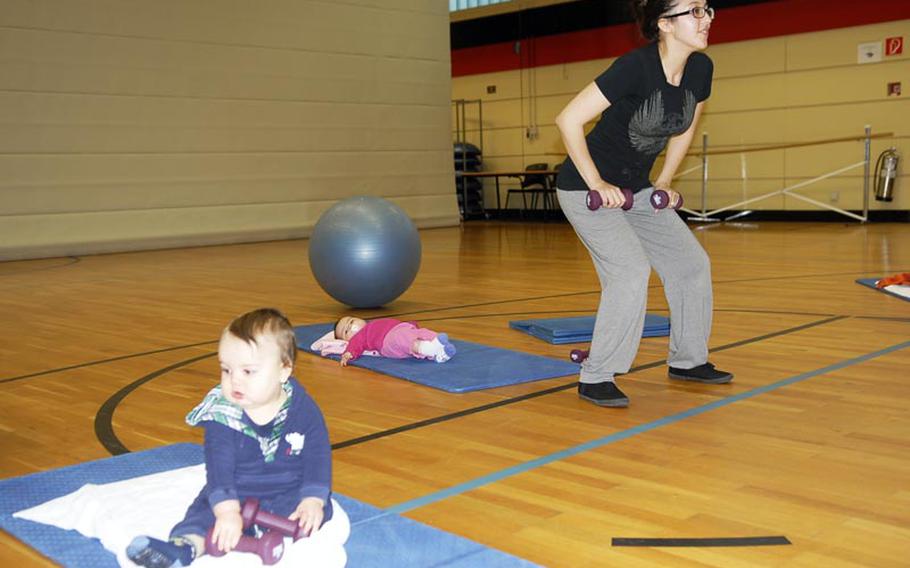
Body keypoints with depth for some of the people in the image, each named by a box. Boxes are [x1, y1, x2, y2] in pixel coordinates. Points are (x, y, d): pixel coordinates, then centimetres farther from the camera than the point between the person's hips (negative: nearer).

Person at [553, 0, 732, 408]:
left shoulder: (701, 69, -4)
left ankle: (687, 360, 23)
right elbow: (568, 120, -25)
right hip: (586, 190, -8)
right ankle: (595, 378, -9)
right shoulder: (636, 67, -26)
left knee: (691, 264, 6)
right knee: (630, 272, -21)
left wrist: (664, 182, 10)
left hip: (637, 190, 8)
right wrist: (598, 184, -21)